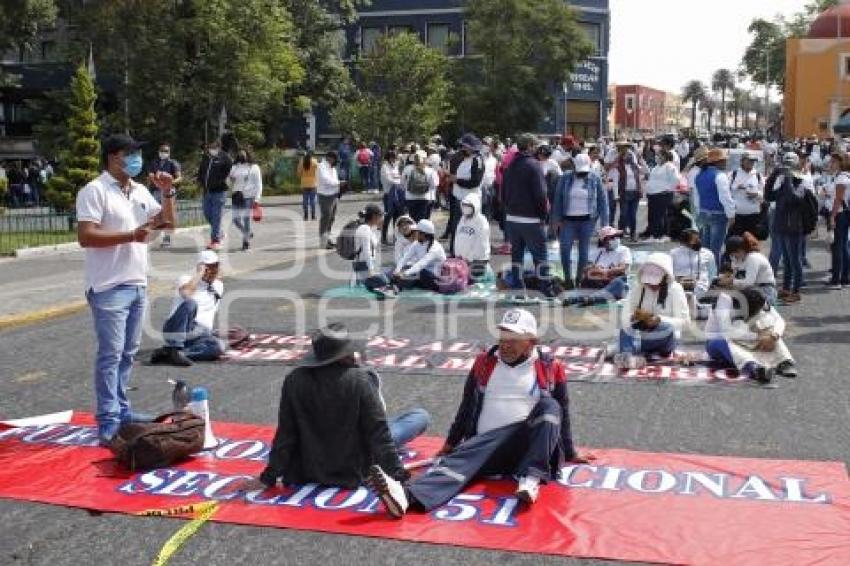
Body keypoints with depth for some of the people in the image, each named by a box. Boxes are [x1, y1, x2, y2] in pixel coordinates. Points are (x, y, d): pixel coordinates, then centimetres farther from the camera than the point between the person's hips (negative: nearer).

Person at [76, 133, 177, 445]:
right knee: (111, 354, -5)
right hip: (109, 287, -7)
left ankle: (121, 410, 24)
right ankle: (108, 421, 1)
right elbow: (85, 236, -19)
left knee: (128, 352, 13)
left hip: (138, 284, 8)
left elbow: (168, 223, 17)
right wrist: (130, 235, -22)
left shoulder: (141, 191, 13)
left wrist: (168, 194, 2)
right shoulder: (94, 191, -10)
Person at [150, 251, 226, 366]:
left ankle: (168, 353, -29)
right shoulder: (187, 279, 2)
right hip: (176, 331, -4)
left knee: (219, 347, -30)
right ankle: (175, 349, -34)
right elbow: (186, 293, -20)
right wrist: (200, 273, -12)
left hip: (200, 336, 5)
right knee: (190, 304, -34)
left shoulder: (219, 286, 18)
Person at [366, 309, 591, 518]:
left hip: (528, 444, -1)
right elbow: (467, 406, 22)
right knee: (459, 458, -29)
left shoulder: (551, 368, 8)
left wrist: (570, 454, 18)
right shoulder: (485, 363, 14)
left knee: (549, 406, -28)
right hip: (486, 444, 1)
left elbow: (562, 413, 15)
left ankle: (531, 478, -37)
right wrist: (451, 443, 25)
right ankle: (407, 495, -57)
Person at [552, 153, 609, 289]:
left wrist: (604, 222, -2)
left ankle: (579, 279, 16)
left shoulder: (595, 179, -1)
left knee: (584, 251, 5)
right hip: (568, 220, 0)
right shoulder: (566, 178, 0)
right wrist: (557, 219, -1)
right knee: (565, 249, -8)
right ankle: (567, 278, 5)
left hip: (588, 220, 0)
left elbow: (603, 201, 2)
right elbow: (558, 199, 3)